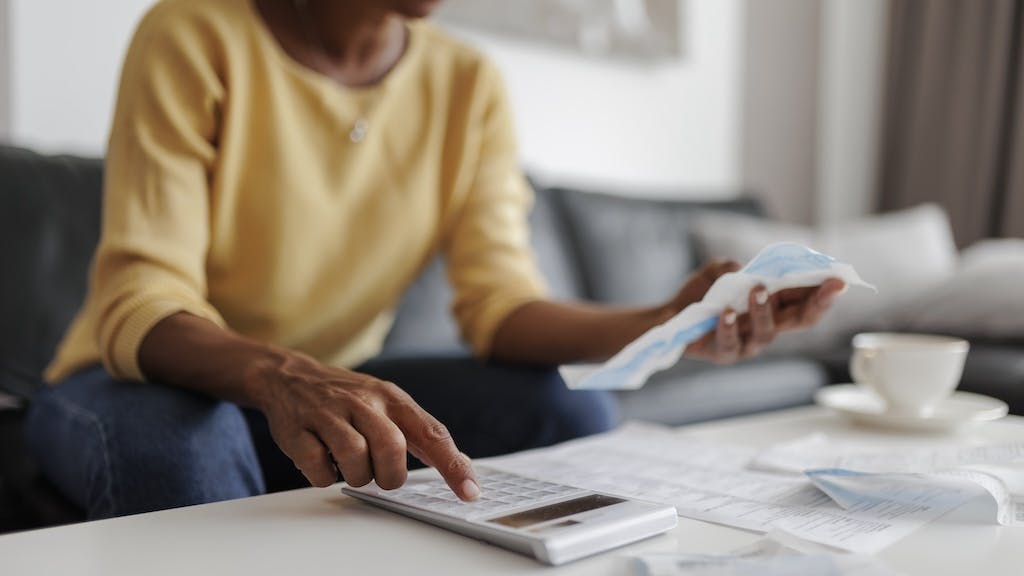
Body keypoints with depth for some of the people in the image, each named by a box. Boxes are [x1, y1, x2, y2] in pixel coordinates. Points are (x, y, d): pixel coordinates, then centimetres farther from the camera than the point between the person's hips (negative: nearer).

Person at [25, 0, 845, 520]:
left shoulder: (469, 85, -5)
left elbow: (499, 302, -12)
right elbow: (138, 305, -25)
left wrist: (662, 326, -31)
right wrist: (282, 377, -47)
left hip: (333, 388, 4)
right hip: (159, 380, -3)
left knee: (572, 410, -16)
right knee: (175, 441, -38)